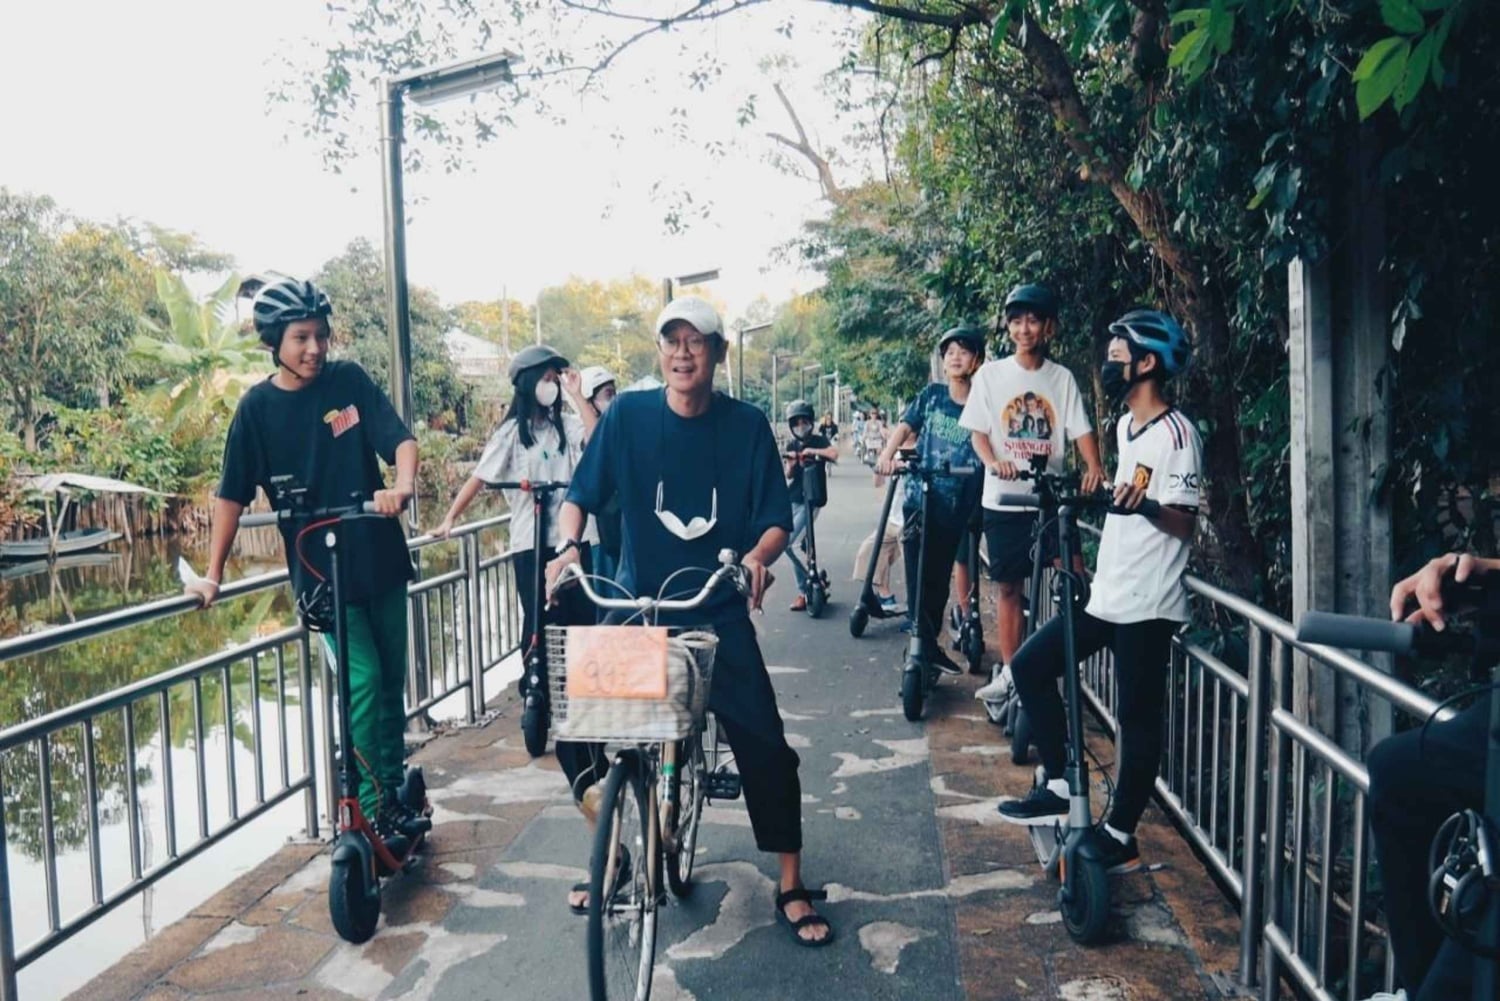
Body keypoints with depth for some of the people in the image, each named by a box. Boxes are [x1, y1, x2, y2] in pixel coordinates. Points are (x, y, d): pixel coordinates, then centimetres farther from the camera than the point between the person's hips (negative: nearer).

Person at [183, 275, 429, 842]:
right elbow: (233, 495, -3)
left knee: (392, 680, 11)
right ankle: (370, 808, 3)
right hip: (320, 569, -3)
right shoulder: (257, 407, -5)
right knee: (363, 679, -11)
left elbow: (399, 438, -11)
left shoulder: (349, 380, -1)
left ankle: (394, 794, 26)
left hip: (382, 558, 3)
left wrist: (403, 484, -32)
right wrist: (213, 573, -6)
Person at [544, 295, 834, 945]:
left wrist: (757, 556, -26)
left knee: (763, 742, -7)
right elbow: (581, 494, 2)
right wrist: (570, 545, -18)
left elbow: (777, 519, -4)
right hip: (636, 607, 1)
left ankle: (791, 889, 13)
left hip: (717, 613, -1)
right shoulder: (628, 415, -4)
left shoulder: (746, 426, -5)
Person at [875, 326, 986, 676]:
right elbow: (906, 426, 2)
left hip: (957, 506, 1)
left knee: (940, 578, 11)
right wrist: (887, 455, -17)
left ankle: (929, 645, 25)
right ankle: (925, 646, 3)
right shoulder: (932, 394, 5)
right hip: (921, 499, -1)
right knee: (919, 577, -6)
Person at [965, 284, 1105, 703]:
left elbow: (1080, 430, -2)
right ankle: (1010, 672, 18)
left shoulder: (1062, 378, 4)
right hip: (1003, 500, 0)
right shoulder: (991, 374, 2)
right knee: (1007, 586, 7)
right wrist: (994, 462, -19)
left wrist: (1094, 467, -22)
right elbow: (978, 431, 1)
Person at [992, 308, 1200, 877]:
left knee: (1137, 718, 1)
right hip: (1105, 595, 9)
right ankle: (1060, 787, 16)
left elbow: (1183, 522, -18)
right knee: (1030, 667, 7)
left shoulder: (1175, 432, -13)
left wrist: (1144, 504, -34)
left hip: (1146, 605, -9)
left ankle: (1120, 837, 13)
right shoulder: (1125, 426, 14)